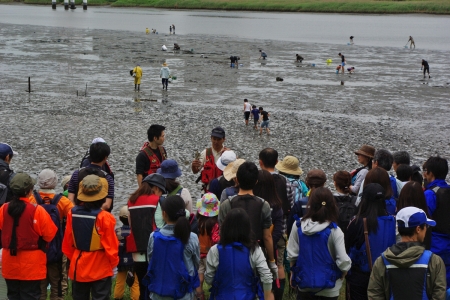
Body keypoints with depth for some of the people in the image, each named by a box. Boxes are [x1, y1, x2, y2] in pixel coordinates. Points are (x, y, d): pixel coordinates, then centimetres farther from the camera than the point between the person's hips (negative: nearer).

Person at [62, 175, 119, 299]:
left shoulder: (72, 213, -6)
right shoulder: (104, 217, -20)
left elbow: (67, 242, 2)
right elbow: (110, 245, -14)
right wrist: (114, 264, 2)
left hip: (78, 266, 4)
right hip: (100, 268, -4)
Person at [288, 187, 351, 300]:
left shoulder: (298, 225, -9)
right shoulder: (334, 231, -18)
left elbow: (292, 254, -3)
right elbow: (343, 261, -20)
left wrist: (293, 272, 13)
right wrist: (343, 273, 0)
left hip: (304, 283, 3)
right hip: (328, 289, -2)